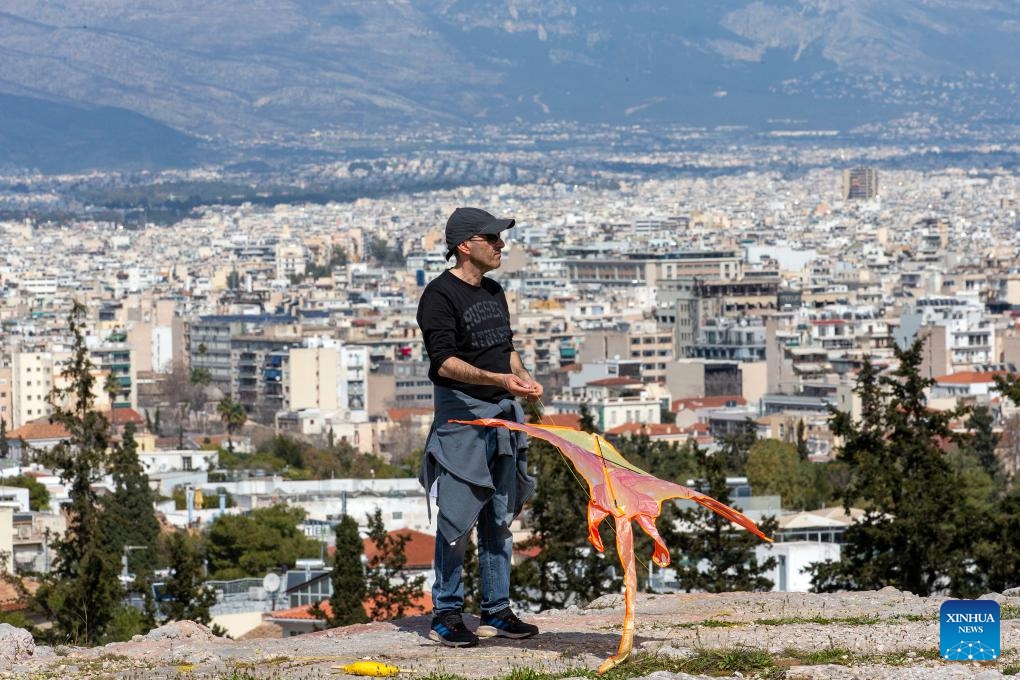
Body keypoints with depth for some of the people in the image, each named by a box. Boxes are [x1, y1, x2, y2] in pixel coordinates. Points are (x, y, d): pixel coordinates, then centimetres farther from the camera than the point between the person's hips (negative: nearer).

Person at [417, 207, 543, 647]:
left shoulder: (493, 291, 15)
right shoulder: (441, 294, -12)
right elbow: (444, 361, -20)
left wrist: (524, 377, 4)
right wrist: (497, 379, -30)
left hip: (502, 413, 8)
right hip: (461, 415, -8)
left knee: (500, 517, 11)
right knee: (457, 518, -6)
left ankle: (496, 611, 18)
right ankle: (446, 615, 2)